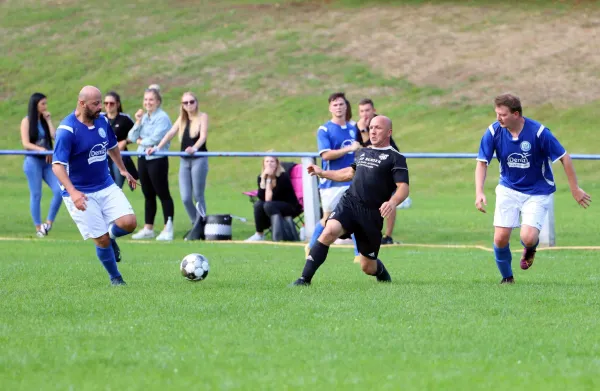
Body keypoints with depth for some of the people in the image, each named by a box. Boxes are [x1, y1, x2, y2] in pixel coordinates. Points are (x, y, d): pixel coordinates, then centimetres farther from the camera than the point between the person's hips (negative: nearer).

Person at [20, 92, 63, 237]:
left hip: (47, 161, 5)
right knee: (36, 195, -3)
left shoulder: (44, 120, 14)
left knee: (59, 190, -8)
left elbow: (55, 136, 1)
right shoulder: (27, 121, -1)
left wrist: (48, 120, 1)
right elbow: (26, 144, -9)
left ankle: (49, 223, 2)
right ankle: (38, 228, 3)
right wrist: (41, 149, -22)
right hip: (33, 161, -5)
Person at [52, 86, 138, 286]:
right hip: (81, 193, -5)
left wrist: (123, 170, 32)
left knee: (129, 223, -13)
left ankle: (111, 237, 22)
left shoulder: (102, 121, 1)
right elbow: (57, 165, -23)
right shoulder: (67, 130, -20)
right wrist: (72, 192, -35)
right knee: (101, 240, -5)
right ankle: (115, 278, 20)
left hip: (106, 186, 5)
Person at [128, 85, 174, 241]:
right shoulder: (143, 117, 12)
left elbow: (155, 139, -19)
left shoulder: (162, 117, -10)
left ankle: (168, 229, -2)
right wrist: (138, 122, -5)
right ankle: (148, 228, 19)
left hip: (157, 159, -8)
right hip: (143, 159, 8)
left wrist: (140, 141, -3)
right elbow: (132, 137, 8)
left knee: (163, 194, -4)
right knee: (148, 195, 13)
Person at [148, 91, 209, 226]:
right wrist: (158, 147, -10)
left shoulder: (202, 117, -1)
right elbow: (170, 134, 5)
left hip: (199, 159, -5)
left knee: (198, 196, -1)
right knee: (185, 198, -2)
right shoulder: (182, 119, 13)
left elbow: (203, 136, -15)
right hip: (184, 160, 5)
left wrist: (194, 148, -34)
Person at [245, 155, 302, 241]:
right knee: (258, 204, -22)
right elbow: (261, 197, -17)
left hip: (291, 208, -5)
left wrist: (269, 180, -27)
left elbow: (269, 199, -24)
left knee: (268, 205, -31)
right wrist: (263, 179, -24)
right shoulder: (261, 177, -2)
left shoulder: (283, 177, -20)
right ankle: (259, 235, -13)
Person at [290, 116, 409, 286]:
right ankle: (305, 278, -28)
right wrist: (322, 173, 43)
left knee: (368, 267, 3)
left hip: (372, 214, -4)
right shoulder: (363, 152, 18)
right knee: (330, 231, -28)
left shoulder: (395, 158, 0)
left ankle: (382, 272, 41)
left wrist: (392, 202, -32)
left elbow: (403, 188, -11)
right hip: (349, 203, 4)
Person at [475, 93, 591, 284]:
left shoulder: (539, 132, -23)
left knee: (528, 237, -20)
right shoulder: (493, 132, -14)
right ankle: (507, 277, 20)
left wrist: (575, 189, -9)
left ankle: (530, 248, 20)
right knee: (500, 238, -8)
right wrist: (479, 192, -20)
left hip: (537, 192, -3)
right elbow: (482, 162, -7)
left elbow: (564, 157, -13)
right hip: (508, 189, 3)